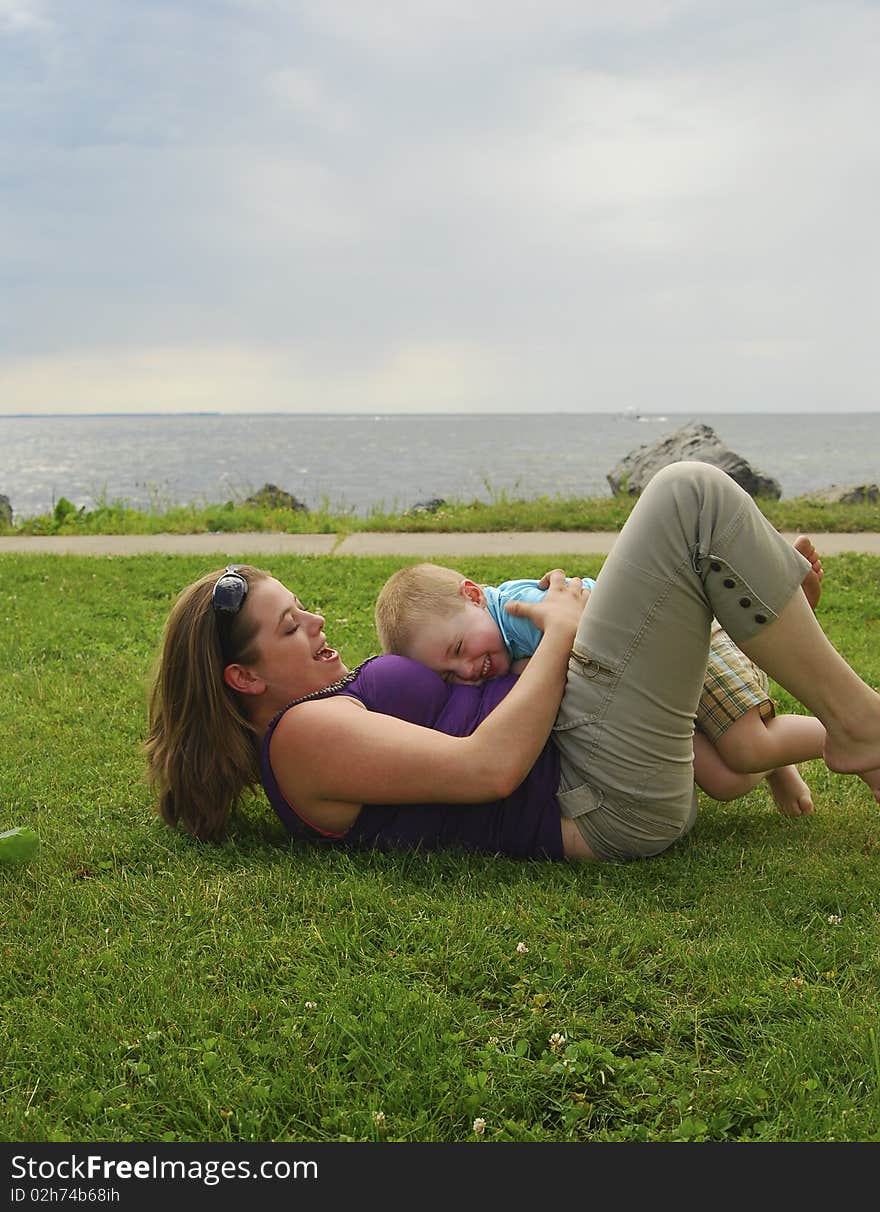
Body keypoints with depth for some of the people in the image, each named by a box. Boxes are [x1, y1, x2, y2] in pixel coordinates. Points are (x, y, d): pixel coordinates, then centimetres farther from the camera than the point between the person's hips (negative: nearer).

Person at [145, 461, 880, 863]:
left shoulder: (324, 708, 17)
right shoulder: (302, 735, -14)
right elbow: (489, 767, -23)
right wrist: (560, 633, -11)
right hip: (606, 798, -11)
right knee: (694, 498, -13)